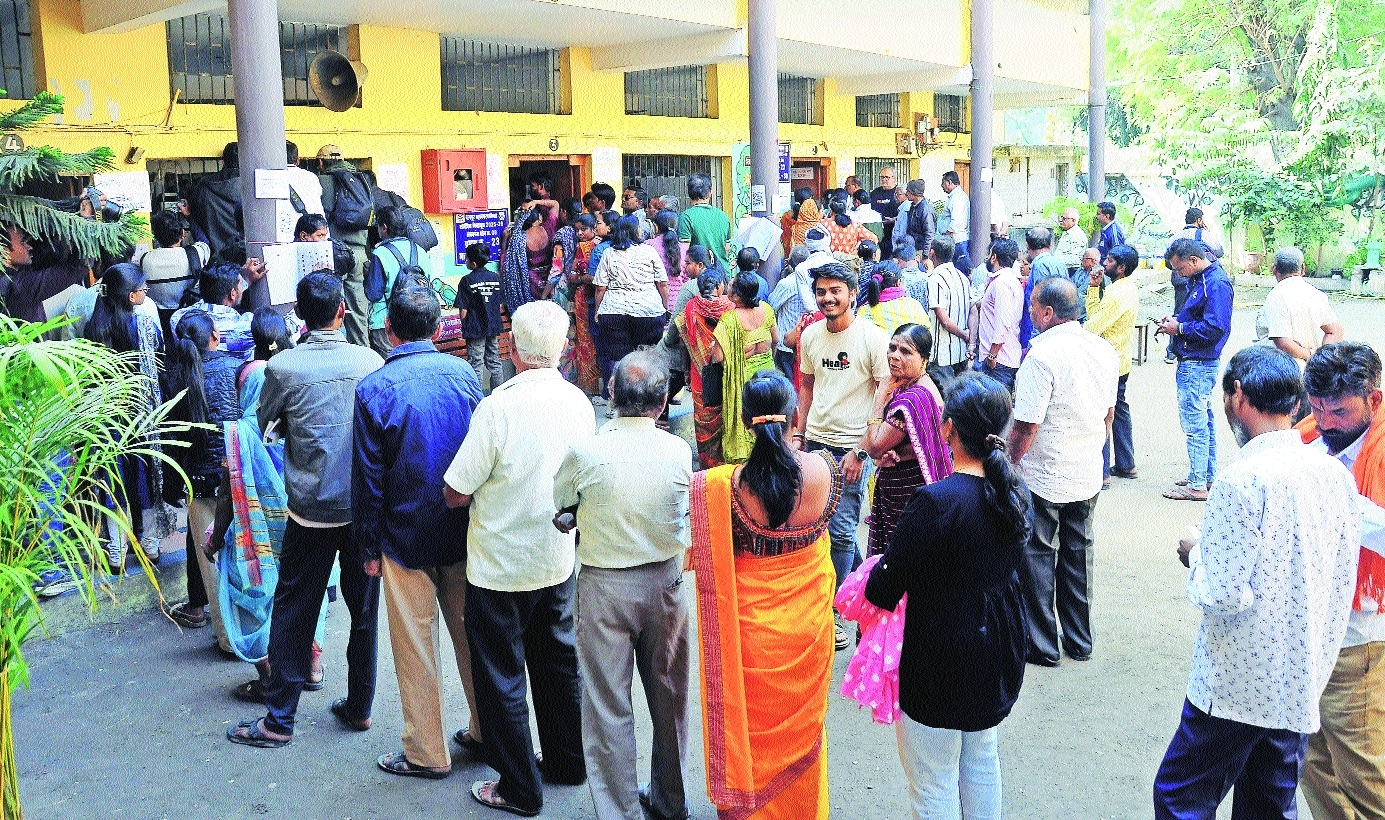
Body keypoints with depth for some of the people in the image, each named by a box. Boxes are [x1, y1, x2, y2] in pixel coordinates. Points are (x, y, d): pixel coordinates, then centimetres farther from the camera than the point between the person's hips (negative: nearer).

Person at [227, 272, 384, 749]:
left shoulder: (283, 367, -10)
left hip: (311, 509, -2)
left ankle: (278, 721, 16)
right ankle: (360, 707, 24)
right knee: (364, 610, 14)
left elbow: (261, 425, 4)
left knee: (293, 614, 8)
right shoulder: (371, 361, -5)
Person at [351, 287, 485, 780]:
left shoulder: (374, 389, -14)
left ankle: (426, 753, 20)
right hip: (466, 530, 4)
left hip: (406, 536, -4)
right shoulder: (462, 372, -3)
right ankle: (487, 730, 29)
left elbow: (368, 477, -10)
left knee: (415, 644, 8)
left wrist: (369, 548, 0)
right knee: (469, 630, 17)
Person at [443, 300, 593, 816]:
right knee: (558, 661, 22)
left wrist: (490, 486, 3)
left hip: (500, 567, -6)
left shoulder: (499, 407, -23)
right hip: (558, 560, 6)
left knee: (501, 678, 10)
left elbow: (456, 494, -16)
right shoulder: (579, 402, -6)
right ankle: (568, 761, 37)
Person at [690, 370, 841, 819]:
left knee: (753, 721, 20)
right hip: (809, 622, 3)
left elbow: (720, 556, -14)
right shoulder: (824, 469, -18)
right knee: (802, 720, 25)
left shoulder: (729, 484, -25)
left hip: (754, 623, -2)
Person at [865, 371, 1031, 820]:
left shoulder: (935, 502, -27)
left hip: (941, 662, -7)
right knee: (982, 760, 27)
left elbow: (884, 589, -22)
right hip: (999, 648, 7)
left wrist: (873, 583, 1)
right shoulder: (1014, 493, -4)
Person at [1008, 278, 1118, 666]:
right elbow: (1109, 411, 13)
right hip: (1088, 474, 7)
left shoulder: (1042, 354, -23)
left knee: (1036, 557, 7)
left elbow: (1026, 425, -22)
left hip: (1044, 477, -7)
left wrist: (1009, 463, -8)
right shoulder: (1104, 350, 1)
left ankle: (1041, 645, 15)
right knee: (1078, 554, 17)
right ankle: (1080, 641, 28)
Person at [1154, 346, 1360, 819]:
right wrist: (1319, 660, 20)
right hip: (1304, 682, 7)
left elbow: (1223, 593, -23)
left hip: (1238, 686, -7)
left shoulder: (1243, 481, -21)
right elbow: (1343, 582, 10)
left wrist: (1196, 555, -3)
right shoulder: (1334, 473, 2)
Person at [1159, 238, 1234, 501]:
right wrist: (1176, 321, 7)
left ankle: (1197, 485, -1)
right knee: (1203, 420, 17)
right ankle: (1207, 475, 28)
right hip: (1195, 363, 11)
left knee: (1194, 423, -6)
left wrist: (1180, 328, -15)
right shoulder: (1200, 279, 14)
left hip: (1197, 365, -11)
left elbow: (1215, 328, -24)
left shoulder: (1216, 284, -18)